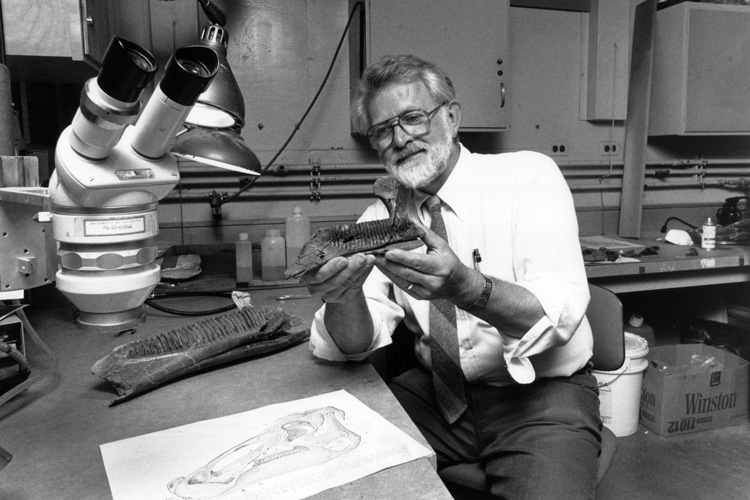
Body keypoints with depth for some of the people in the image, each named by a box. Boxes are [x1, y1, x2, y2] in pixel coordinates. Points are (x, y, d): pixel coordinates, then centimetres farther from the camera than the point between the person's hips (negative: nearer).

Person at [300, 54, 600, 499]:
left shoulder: (529, 175, -7)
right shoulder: (381, 217, 4)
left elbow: (562, 312, -19)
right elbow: (358, 344, -6)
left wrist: (467, 287, -36)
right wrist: (343, 296, -28)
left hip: (542, 393, -2)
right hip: (434, 393, 3)